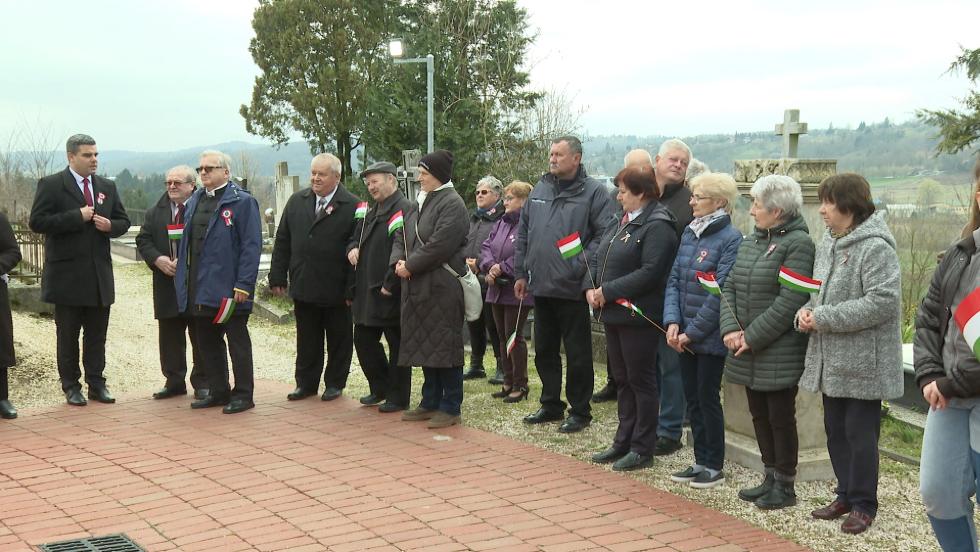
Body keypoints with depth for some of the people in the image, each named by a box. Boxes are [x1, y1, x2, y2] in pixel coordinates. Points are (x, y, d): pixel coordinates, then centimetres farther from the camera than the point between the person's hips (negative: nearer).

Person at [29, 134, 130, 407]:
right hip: (67, 275, -4)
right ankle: (71, 386, 13)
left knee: (97, 334, 9)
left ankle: (96, 383, 17)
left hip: (99, 275, 4)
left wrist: (110, 225, -7)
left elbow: (123, 221, 16)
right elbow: (37, 221, -13)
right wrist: (76, 217, -18)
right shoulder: (51, 185, -4)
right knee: (68, 335, 5)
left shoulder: (107, 187, 11)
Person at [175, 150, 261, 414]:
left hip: (228, 289, -7)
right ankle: (218, 392, 23)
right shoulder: (194, 201, 14)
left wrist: (243, 284, -18)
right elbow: (187, 241, 17)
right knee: (207, 343, 13)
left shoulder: (242, 202, -8)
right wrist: (184, 278, 9)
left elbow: (251, 245, -13)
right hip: (199, 289, 7)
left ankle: (243, 394, 9)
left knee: (237, 342, 2)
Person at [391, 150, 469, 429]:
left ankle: (451, 408, 5)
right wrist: (399, 261, -2)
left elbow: (439, 245, -20)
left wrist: (410, 265, -14)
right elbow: (401, 236, 17)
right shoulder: (419, 203, 16)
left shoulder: (452, 204, -11)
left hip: (442, 288, -9)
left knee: (444, 345, -3)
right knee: (424, 345, 14)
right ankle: (430, 403, 24)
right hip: (416, 287, 9)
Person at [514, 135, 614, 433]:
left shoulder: (593, 192, -6)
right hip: (541, 286, 6)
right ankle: (551, 405, 29)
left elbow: (604, 236, -12)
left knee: (577, 354, 3)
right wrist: (521, 273, 12)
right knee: (544, 351, 15)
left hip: (572, 288, -6)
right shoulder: (539, 190, 12)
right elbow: (523, 234, 17)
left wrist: (581, 268, -19)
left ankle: (580, 411, 15)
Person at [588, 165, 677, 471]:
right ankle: (624, 442, 27)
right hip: (613, 314, 9)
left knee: (641, 380, 1)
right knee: (622, 379, 16)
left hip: (638, 317, -9)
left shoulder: (658, 227, -15)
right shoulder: (619, 222, 14)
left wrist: (608, 291, -19)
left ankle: (642, 448, 11)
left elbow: (649, 273, -23)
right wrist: (592, 288, -1)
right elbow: (599, 259, 17)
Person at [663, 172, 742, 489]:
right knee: (692, 398, 13)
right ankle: (700, 462, 25)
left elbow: (719, 293, -18)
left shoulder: (730, 239, -15)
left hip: (710, 338, -7)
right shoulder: (689, 233, 8)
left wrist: (692, 332, -15)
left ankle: (714, 467, 16)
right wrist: (672, 322, -4)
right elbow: (674, 279, 8)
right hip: (684, 336, 7)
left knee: (708, 398, 2)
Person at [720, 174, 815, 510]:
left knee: (781, 417, 3)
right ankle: (771, 478, 29)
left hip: (780, 353, -8)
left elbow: (789, 302, -20)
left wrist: (752, 337, -17)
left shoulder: (798, 244, -14)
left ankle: (785, 485, 16)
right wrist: (731, 328, -6)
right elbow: (730, 287, 10)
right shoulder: (751, 241, 12)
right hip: (749, 352, 8)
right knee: (759, 415, 15)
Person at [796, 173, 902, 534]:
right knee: (836, 430, 16)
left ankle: (863, 504, 16)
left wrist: (825, 318, -21)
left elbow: (882, 302, -24)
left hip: (863, 363, -8)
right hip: (831, 360, 8)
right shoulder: (828, 243, 11)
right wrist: (806, 312, -1)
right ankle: (846, 495, 30)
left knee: (860, 433, 2)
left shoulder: (875, 247, -16)